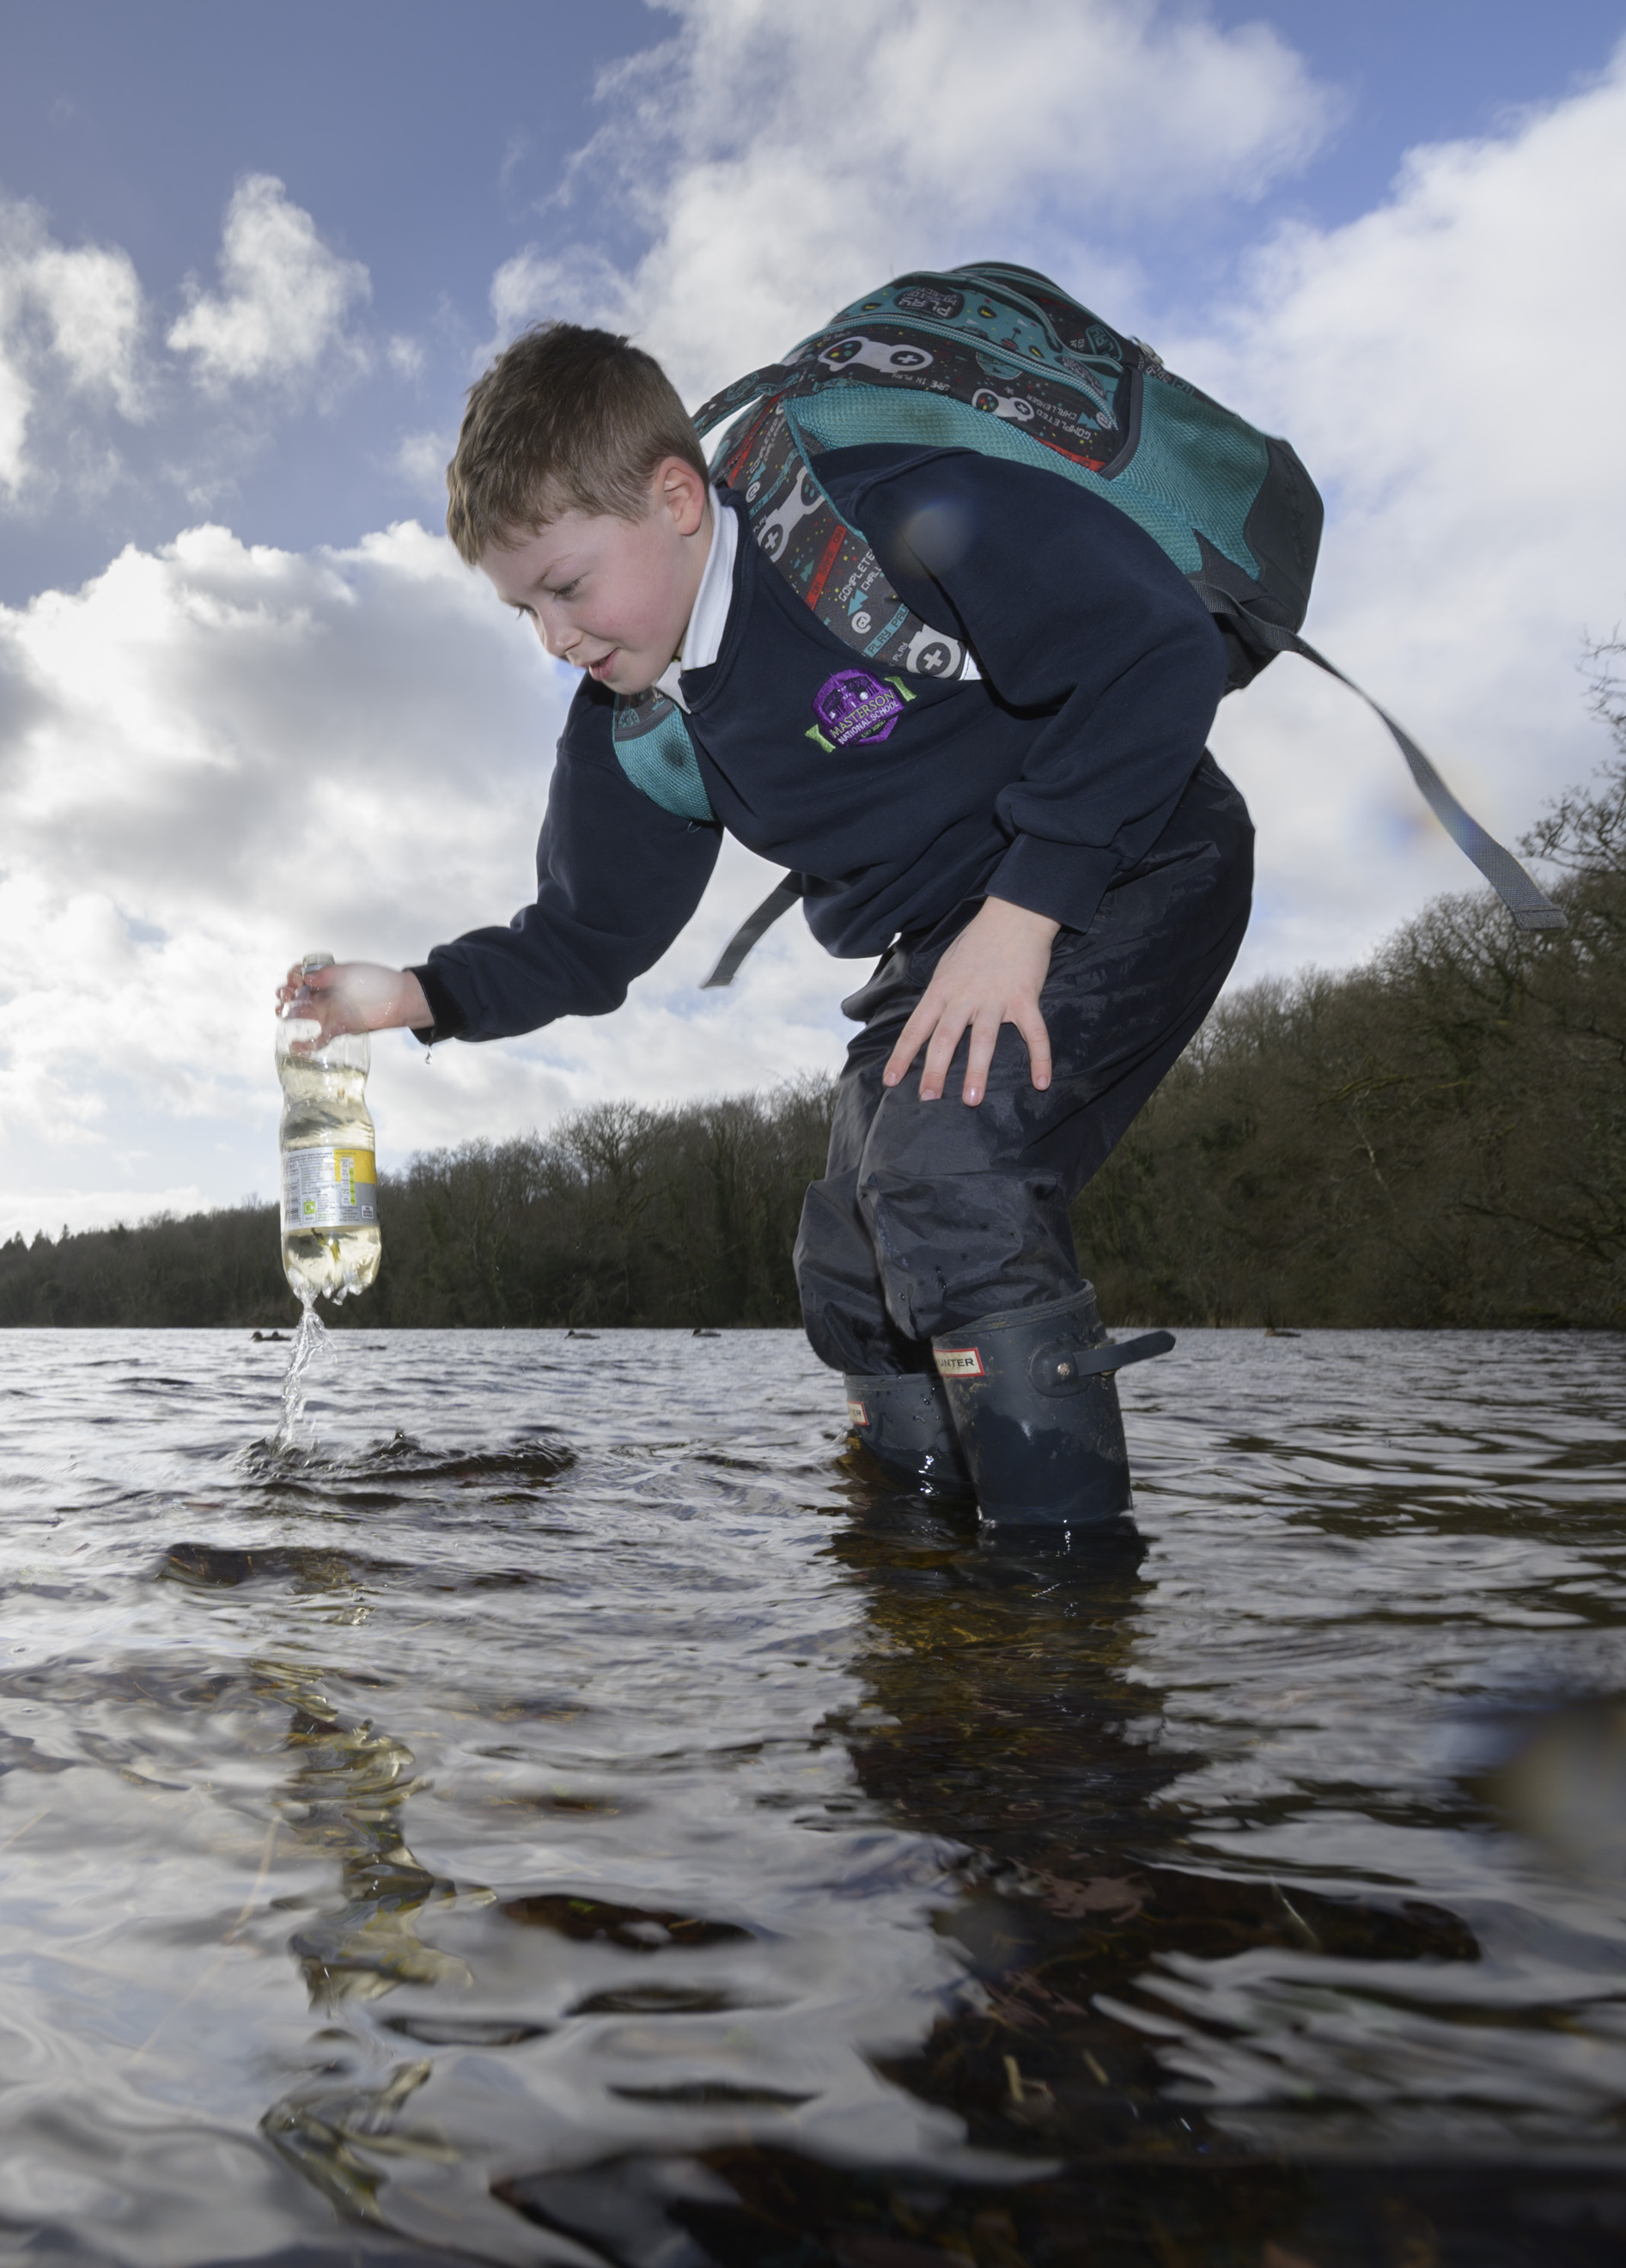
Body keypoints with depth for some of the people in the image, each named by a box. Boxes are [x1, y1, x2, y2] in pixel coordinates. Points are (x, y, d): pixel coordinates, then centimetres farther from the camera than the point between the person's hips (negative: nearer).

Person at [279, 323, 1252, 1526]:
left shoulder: (885, 521, -24)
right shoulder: (638, 729, -1)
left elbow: (1160, 647, -26)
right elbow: (585, 937, 7)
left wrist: (1020, 910, -28)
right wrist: (423, 995, -8)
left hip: (1127, 873, -7)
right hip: (942, 951, 8)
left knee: (945, 1171, -29)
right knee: (850, 1272, 3)